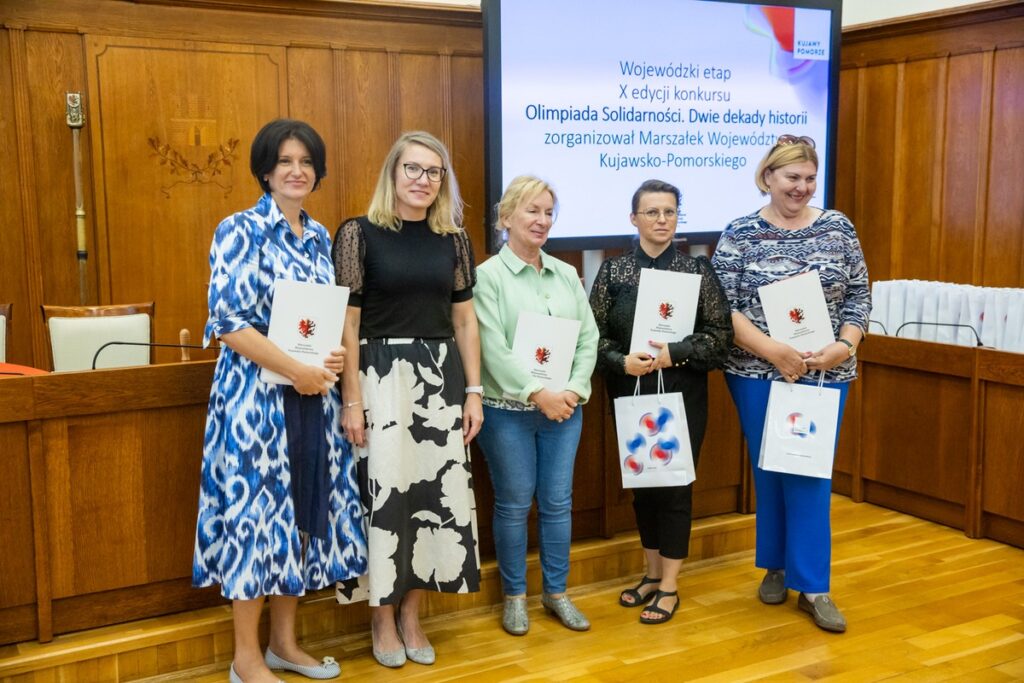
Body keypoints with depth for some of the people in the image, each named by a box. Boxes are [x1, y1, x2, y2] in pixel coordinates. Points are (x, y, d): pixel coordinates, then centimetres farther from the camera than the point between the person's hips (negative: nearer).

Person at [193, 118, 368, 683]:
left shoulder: (319, 236, 12)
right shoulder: (240, 230, -8)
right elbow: (228, 321, -16)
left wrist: (336, 356, -3)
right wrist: (297, 370, -18)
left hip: (315, 392, 7)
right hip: (257, 392, -7)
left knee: (302, 508, 11)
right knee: (257, 508, -1)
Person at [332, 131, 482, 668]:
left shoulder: (454, 238, 8)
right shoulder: (359, 233, -4)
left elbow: (465, 320, 10)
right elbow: (347, 323, -7)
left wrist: (474, 391, 6)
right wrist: (352, 400, -12)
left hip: (441, 377, 4)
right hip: (381, 375, -4)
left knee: (438, 490, 6)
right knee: (386, 490, 0)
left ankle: (412, 614, 23)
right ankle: (383, 616, 19)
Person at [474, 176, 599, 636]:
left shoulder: (567, 274, 9)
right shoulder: (488, 275, -7)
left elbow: (588, 338, 6)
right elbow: (493, 347, -15)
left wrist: (574, 390, -7)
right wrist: (537, 393, -19)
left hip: (563, 408, 4)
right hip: (508, 410, -4)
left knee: (558, 502, 10)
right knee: (513, 504, 6)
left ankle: (556, 592, 25)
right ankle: (515, 596, 21)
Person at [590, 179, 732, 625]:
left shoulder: (697, 270, -1)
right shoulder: (613, 271, 3)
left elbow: (721, 333, -4)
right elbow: (594, 334, 0)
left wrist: (675, 354, -17)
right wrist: (622, 361, -17)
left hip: (682, 393, -2)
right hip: (631, 392, 2)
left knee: (675, 484, 1)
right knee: (641, 481, 11)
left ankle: (669, 586, 13)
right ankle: (653, 572, 29)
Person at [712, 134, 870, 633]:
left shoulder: (838, 228, 4)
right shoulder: (740, 233, -3)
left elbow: (859, 297, 5)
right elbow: (722, 307, -9)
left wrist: (844, 346, -12)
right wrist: (774, 351, -18)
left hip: (825, 373, 1)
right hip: (758, 374, -1)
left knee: (811, 473, 2)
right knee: (770, 469, 9)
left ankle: (811, 585, 10)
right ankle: (776, 565, 27)